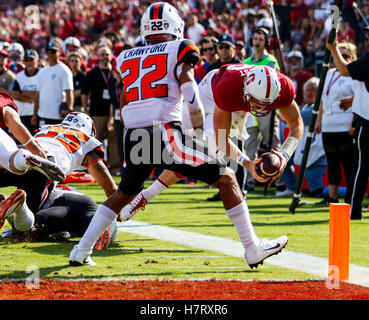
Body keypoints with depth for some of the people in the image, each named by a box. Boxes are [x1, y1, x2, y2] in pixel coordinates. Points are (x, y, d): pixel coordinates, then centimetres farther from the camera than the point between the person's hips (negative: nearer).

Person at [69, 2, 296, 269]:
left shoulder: (127, 58, 19)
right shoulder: (179, 51, 5)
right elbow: (192, 98, -8)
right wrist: (199, 126, 4)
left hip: (134, 138, 5)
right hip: (166, 135, -5)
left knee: (124, 194, 28)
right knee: (226, 178, 6)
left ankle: (81, 252, 22)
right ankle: (253, 249, 3)